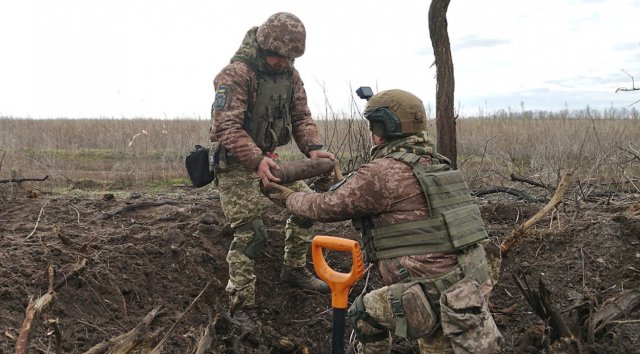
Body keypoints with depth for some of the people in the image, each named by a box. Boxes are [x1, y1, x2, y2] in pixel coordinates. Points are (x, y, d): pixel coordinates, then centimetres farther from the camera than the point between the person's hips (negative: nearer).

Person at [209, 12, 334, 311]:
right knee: (249, 232, -12)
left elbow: (301, 116, 4)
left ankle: (294, 269, 23)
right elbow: (227, 126, -28)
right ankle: (240, 303, -1)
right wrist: (256, 160, -40)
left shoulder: (289, 74, 2)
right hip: (235, 163, -7)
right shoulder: (236, 74, -21)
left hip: (267, 157, 7)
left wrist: (312, 147, -16)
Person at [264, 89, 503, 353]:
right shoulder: (434, 164, 13)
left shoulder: (382, 172, -13)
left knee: (365, 314, 15)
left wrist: (290, 198, 16)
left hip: (437, 295, -7)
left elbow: (328, 207, -1)